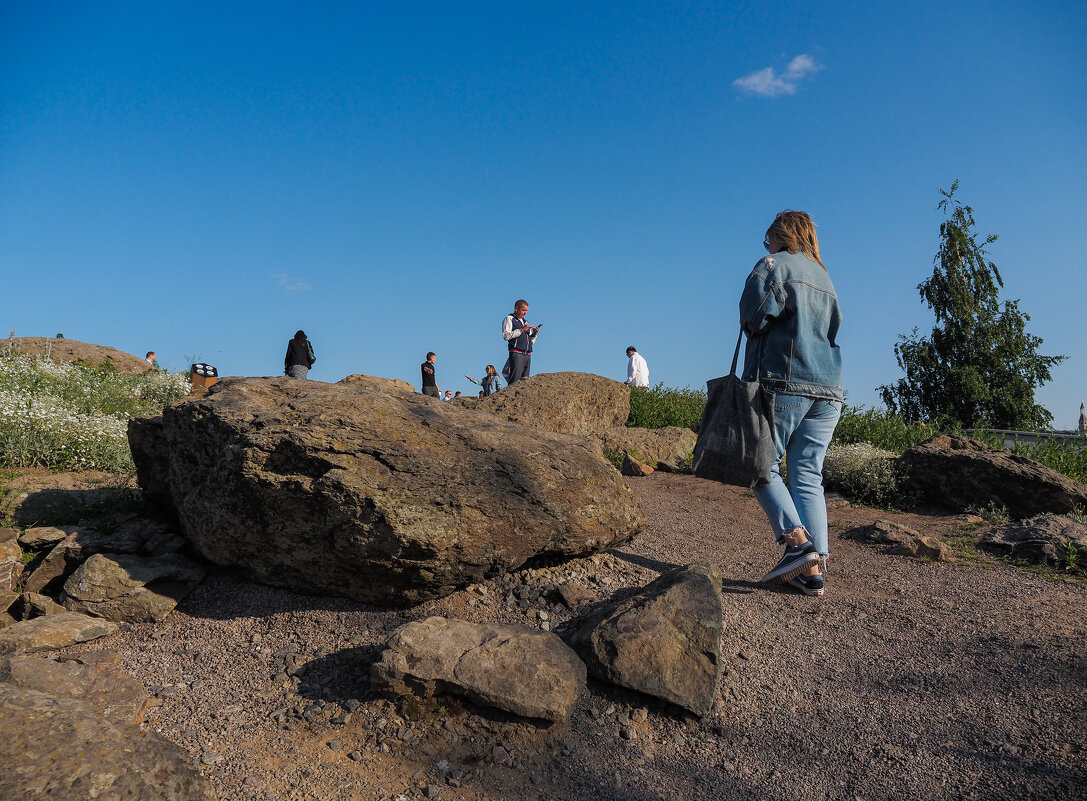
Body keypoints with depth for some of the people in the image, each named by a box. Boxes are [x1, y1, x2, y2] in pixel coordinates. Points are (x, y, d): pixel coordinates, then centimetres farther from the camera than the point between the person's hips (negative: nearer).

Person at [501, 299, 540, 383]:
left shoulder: (525, 322, 26)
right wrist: (522, 330, -11)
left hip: (527, 355, 7)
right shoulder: (509, 319, 7)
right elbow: (506, 335, -10)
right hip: (516, 353, -7)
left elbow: (531, 342, 26)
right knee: (515, 382, -15)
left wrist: (534, 334, 5)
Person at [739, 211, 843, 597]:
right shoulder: (824, 277, 23)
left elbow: (756, 313, -13)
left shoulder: (774, 264, 2)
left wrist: (753, 330, 6)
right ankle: (814, 569, 0)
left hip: (784, 382, -7)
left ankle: (797, 541, -15)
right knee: (808, 474, 5)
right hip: (828, 389, 7)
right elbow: (835, 330, 20)